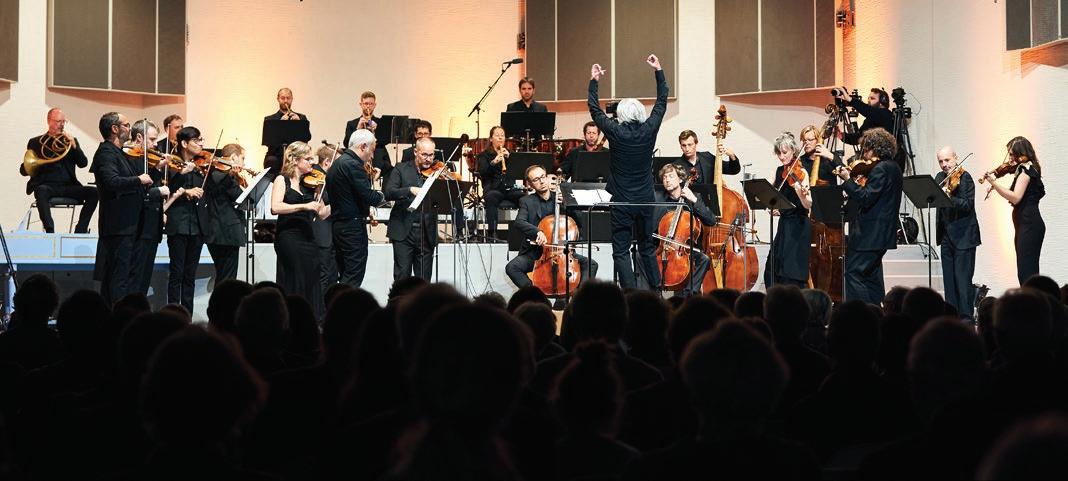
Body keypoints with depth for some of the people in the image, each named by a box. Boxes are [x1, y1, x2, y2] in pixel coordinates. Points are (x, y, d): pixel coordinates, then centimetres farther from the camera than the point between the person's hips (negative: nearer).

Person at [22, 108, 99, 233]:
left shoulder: (70, 141, 20)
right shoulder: (35, 142, 14)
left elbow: (83, 163, 7)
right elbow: (23, 170, 11)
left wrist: (74, 145, -7)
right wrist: (36, 166, -10)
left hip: (68, 185, 3)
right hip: (46, 185, -3)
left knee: (94, 192, -23)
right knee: (41, 191, -39)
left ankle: (80, 230, -22)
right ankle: (50, 231, -40)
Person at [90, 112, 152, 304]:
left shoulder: (117, 153, 21)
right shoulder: (106, 153, -11)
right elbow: (112, 181, -29)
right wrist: (139, 180, -17)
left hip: (123, 226, 10)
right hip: (118, 226, -10)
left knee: (110, 278, 11)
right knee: (120, 278, -12)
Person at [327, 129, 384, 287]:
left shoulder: (338, 163, 15)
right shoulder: (353, 164, -16)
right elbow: (369, 197, -19)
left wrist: (370, 179, 14)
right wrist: (379, 194, 1)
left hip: (339, 225, 10)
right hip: (353, 227, -10)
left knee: (345, 277, 12)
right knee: (353, 279, -8)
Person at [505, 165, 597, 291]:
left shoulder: (561, 198, 9)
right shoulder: (527, 201, 3)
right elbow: (518, 223, -16)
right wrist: (537, 232, -35)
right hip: (534, 252, -1)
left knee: (591, 264, -19)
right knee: (511, 267, -27)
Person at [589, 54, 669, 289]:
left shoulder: (616, 132, -12)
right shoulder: (649, 129, -4)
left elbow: (595, 110, 1)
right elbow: (662, 102, 9)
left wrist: (594, 81, 12)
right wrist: (658, 71, 16)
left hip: (622, 202, -4)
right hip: (646, 200, 4)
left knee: (621, 251, -1)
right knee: (647, 248, 16)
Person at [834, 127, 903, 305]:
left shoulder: (880, 169, -16)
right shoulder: (894, 168, 15)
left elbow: (865, 199, -22)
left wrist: (848, 180, -18)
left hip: (869, 233, -10)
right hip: (882, 233, 10)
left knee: (854, 273, -9)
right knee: (872, 276, 15)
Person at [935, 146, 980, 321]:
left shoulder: (965, 177, -9)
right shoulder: (940, 178, 12)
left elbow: (968, 205, -18)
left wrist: (950, 198, -32)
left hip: (963, 236, -7)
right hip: (946, 235, 7)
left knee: (963, 279, -8)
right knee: (948, 279, 9)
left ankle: (967, 317, -5)